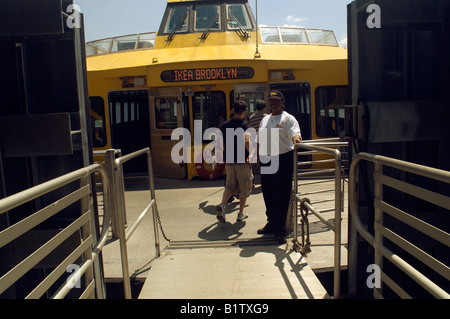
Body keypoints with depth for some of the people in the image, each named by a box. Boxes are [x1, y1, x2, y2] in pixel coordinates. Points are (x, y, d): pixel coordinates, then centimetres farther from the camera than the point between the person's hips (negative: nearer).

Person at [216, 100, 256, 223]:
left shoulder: (224, 125, 5)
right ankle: (241, 214, 18)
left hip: (229, 161, 4)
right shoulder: (245, 125, -11)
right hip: (243, 160, -4)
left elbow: (221, 143, 11)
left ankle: (222, 205, -7)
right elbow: (246, 140, -29)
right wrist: (252, 154, -21)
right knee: (244, 187, 11)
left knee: (230, 185, 18)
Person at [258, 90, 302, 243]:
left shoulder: (288, 118, -4)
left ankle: (279, 230, 8)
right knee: (268, 194, 12)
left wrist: (296, 138, -43)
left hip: (283, 160, -6)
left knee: (281, 196, -2)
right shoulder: (265, 120, 16)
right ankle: (271, 224, 29)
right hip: (266, 161, 6)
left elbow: (295, 133, -20)